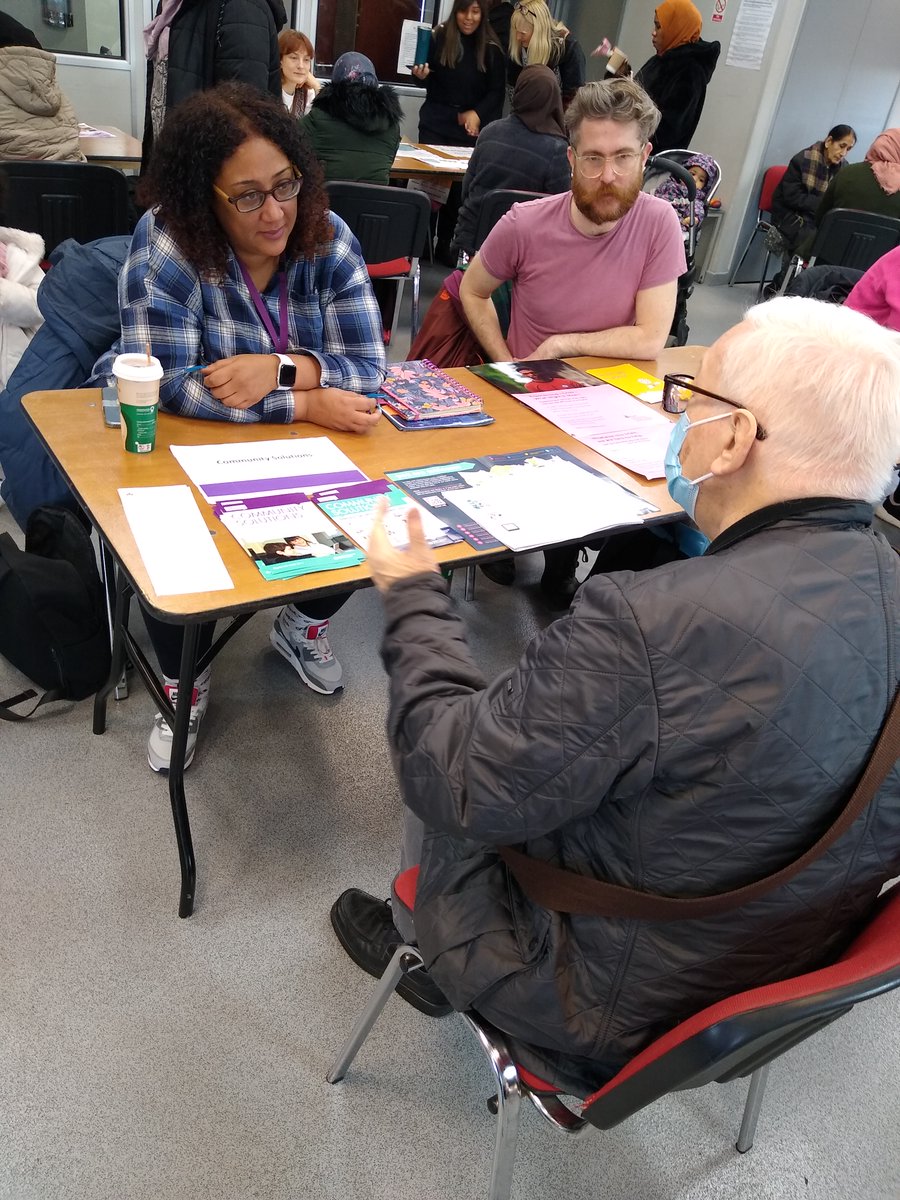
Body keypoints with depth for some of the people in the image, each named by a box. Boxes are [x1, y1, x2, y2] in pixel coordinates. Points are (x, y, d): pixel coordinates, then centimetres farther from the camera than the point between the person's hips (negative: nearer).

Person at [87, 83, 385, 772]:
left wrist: (281, 368, -32)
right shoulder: (168, 240, -20)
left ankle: (305, 625, 15)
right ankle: (183, 681, 3)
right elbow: (166, 383, -28)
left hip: (298, 443, 3)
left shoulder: (327, 238, -9)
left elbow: (369, 366, -13)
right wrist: (305, 406, -33)